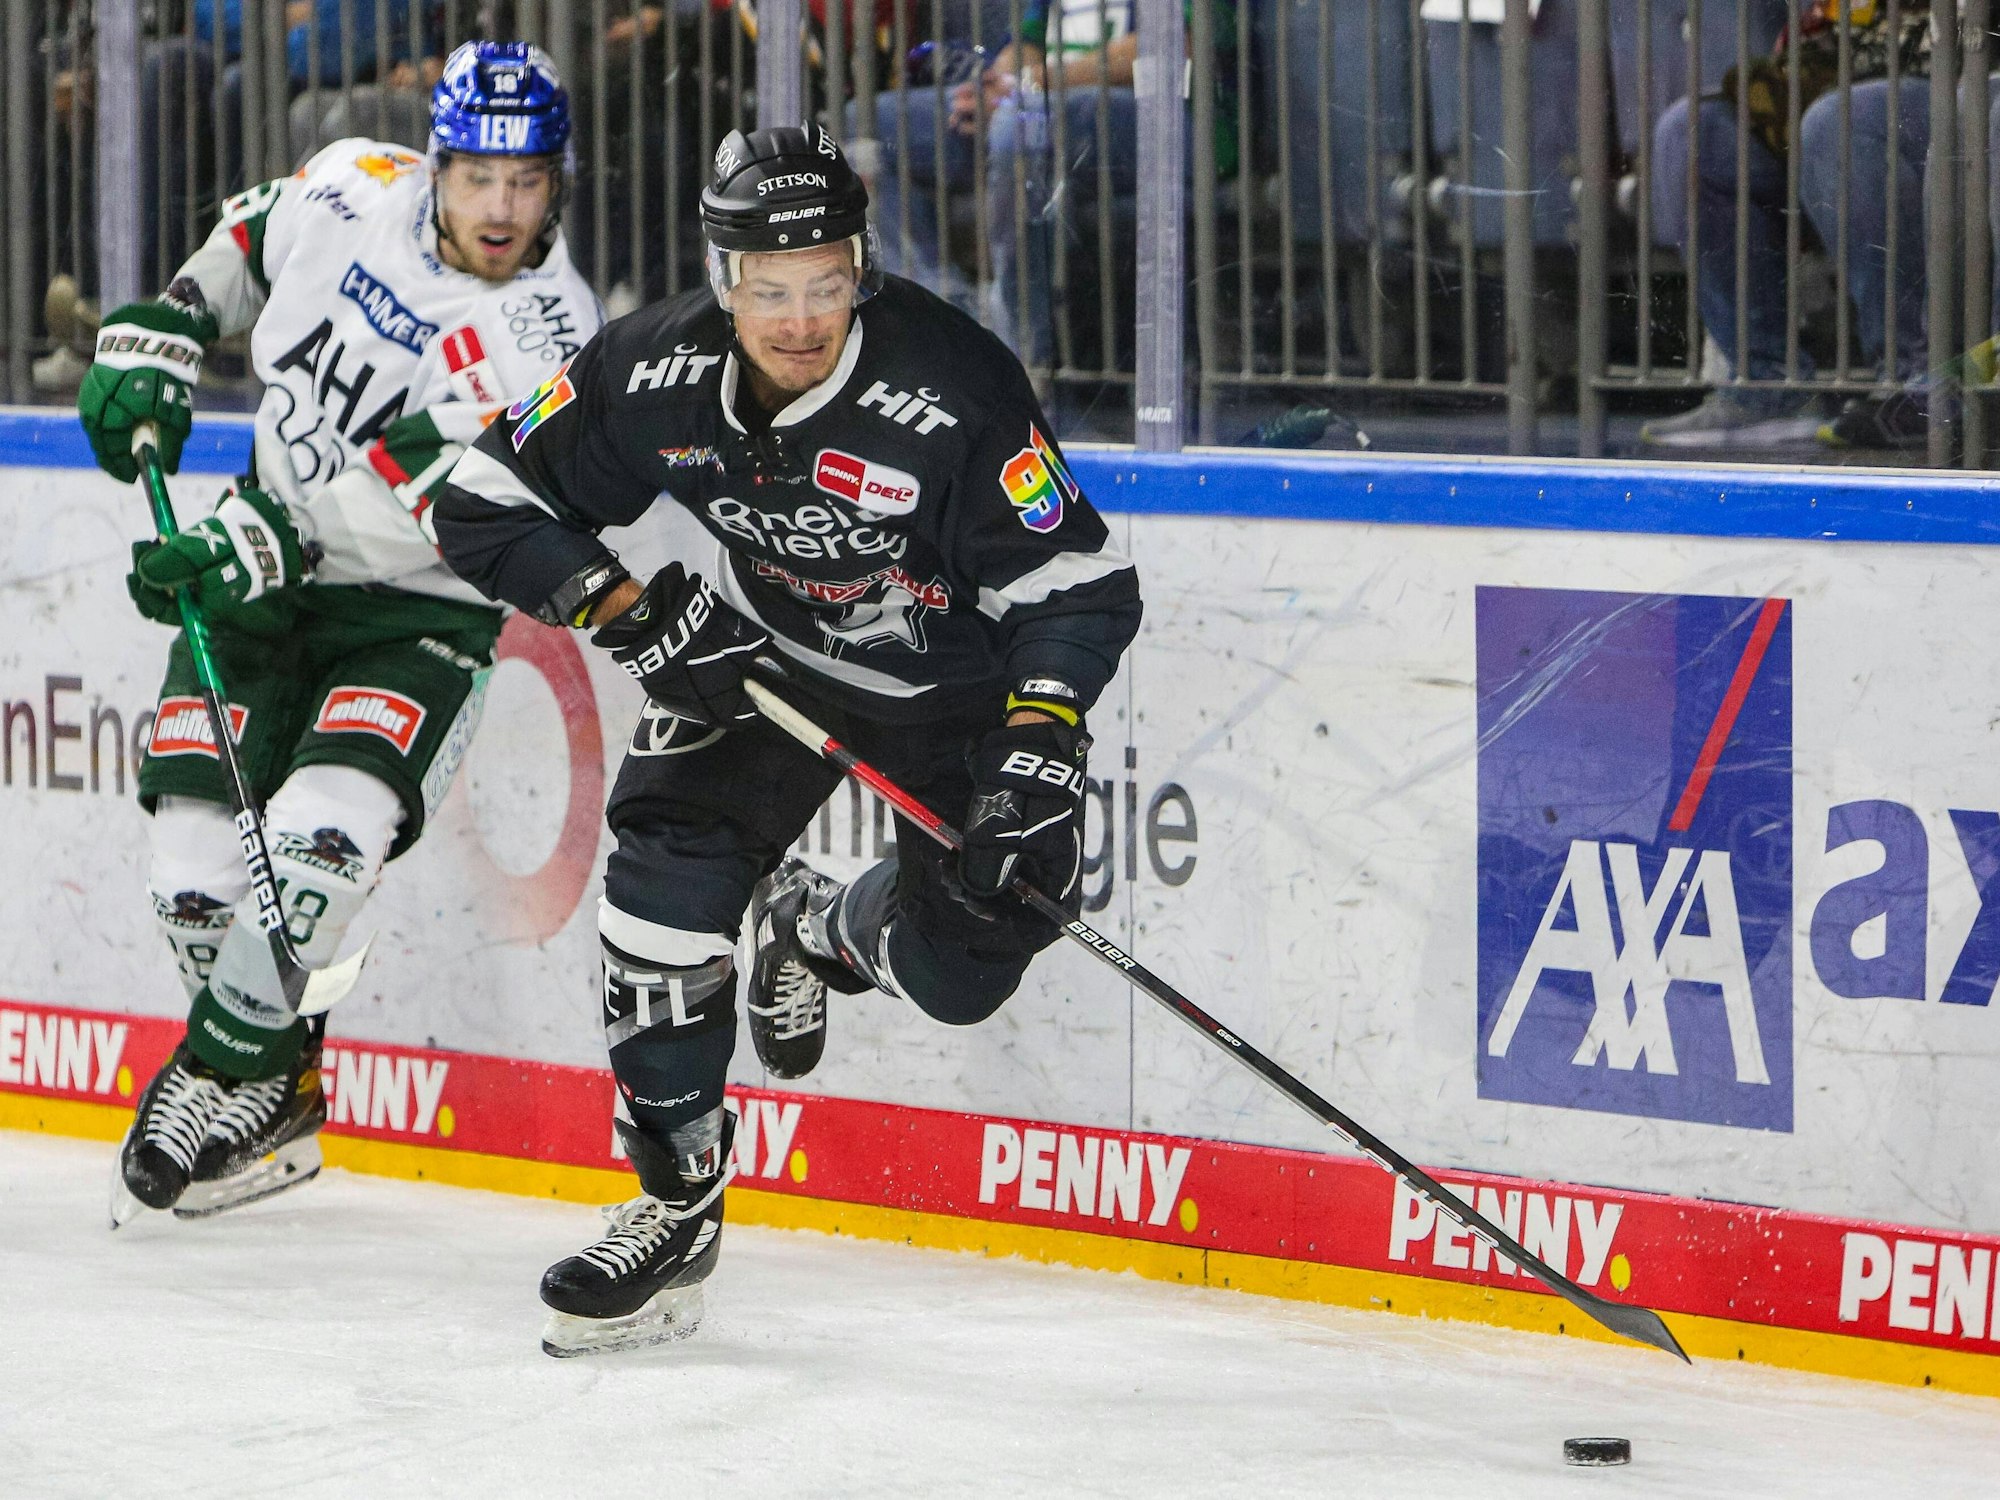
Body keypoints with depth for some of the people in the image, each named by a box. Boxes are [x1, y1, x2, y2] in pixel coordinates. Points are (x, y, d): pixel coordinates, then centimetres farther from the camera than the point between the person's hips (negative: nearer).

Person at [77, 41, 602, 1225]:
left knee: (321, 840, -26)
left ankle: (215, 1078, -6)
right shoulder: (355, 191, -6)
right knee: (200, 868, -6)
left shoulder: (548, 344, -20)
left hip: (419, 619, -4)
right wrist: (161, 333, 6)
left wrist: (274, 544, -39)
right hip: (262, 583, 4)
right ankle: (275, 1107, 17)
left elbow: (424, 509, -29)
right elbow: (246, 245, 18)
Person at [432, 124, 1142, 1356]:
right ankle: (675, 1210, -6)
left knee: (959, 971, -10)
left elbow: (1080, 584, -27)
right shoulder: (658, 373, -21)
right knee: (671, 872, -18)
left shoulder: (952, 387, -32)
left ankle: (824, 931, 28)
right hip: (764, 652, 2)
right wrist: (625, 607, -23)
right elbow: (486, 506, -10)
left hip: (957, 677, -2)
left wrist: (1039, 747, -39)